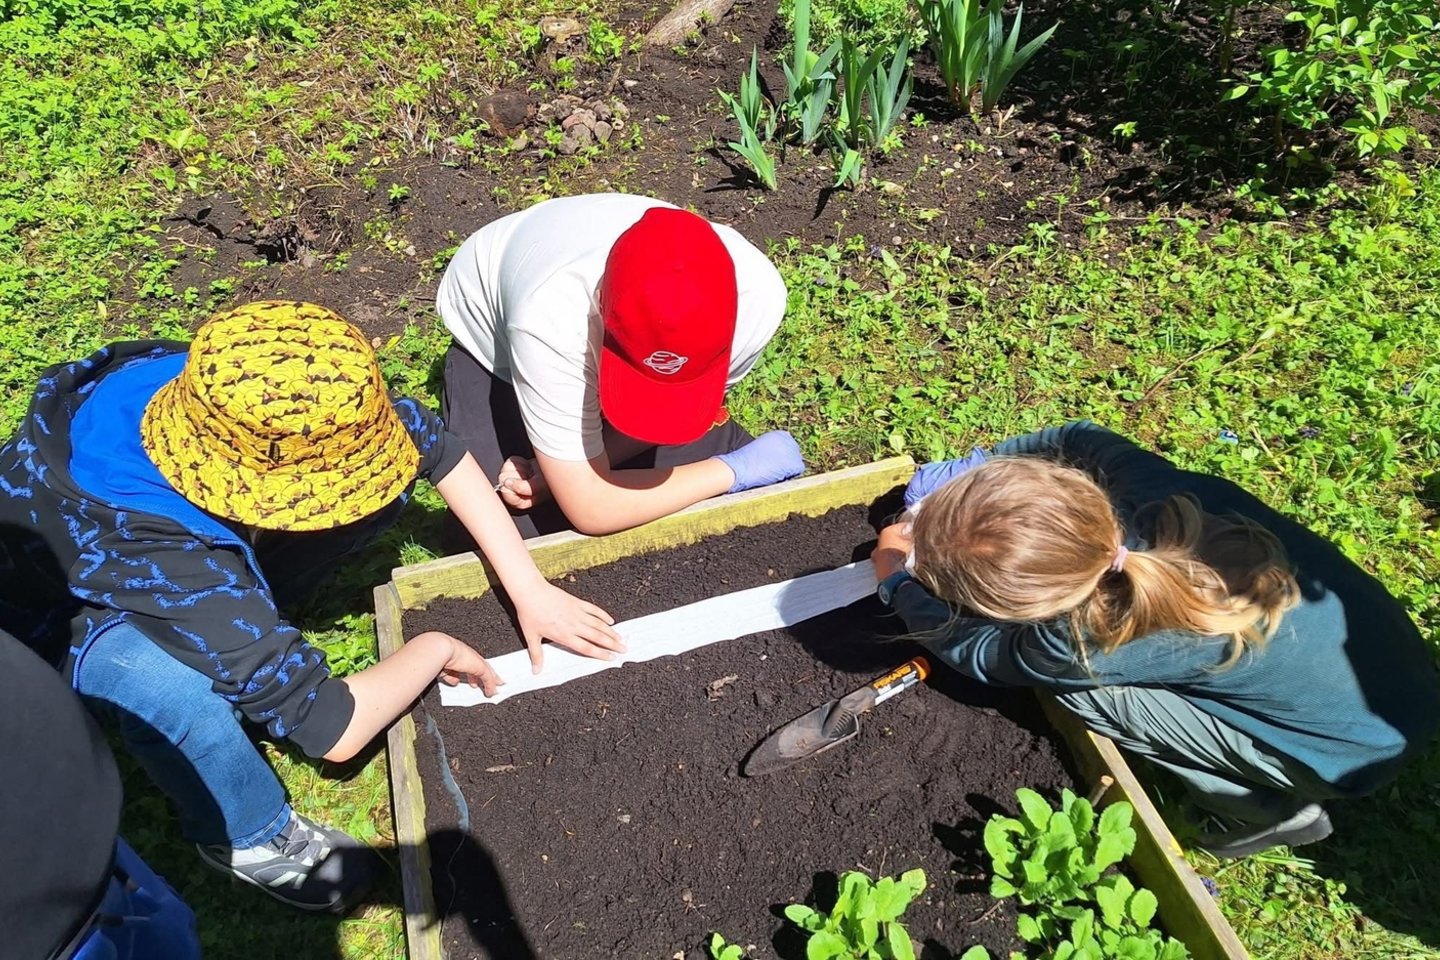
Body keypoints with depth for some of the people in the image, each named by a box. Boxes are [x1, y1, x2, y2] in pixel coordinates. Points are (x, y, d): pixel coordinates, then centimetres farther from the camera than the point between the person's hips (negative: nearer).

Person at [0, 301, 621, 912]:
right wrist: (433, 650, -20)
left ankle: (242, 625, 1)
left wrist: (528, 588, -18)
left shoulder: (246, 400, -30)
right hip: (60, 612, -5)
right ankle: (245, 837, -7)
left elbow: (429, 438, -17)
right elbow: (334, 730, -37)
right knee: (173, 686, -40)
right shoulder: (157, 552, -44)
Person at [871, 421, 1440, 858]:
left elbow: (978, 653, -12)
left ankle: (1270, 810, 7)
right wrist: (962, 475, 3)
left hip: (1359, 749, -6)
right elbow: (1078, 439, 2)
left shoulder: (1083, 640, -35)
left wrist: (898, 579, 3)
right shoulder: (1142, 487, -24)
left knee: (1080, 684, -13)